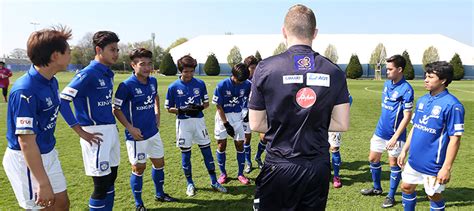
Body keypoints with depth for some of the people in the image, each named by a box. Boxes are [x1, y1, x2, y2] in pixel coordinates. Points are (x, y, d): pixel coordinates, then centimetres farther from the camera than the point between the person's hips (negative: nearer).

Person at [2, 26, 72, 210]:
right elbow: (26, 142, -28)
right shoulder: (26, 91, -26)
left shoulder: (52, 82, 1)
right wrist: (43, 183, -27)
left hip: (48, 154, 8)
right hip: (26, 161, -8)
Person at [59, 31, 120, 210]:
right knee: (101, 185, -1)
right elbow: (62, 100, -18)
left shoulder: (108, 73, 10)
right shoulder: (88, 74, -14)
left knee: (111, 179, 18)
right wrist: (82, 132, -17)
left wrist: (112, 125, 12)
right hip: (96, 133, -8)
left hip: (111, 130, 8)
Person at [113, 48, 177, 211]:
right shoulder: (126, 85, -19)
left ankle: (160, 194, 39)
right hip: (137, 135, -6)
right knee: (139, 168, 6)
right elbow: (116, 109, -13)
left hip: (153, 132, 6)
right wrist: (130, 128, -17)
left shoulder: (153, 81, 0)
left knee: (159, 163, 17)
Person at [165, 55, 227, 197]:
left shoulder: (200, 84, 0)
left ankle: (214, 181, 20)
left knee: (207, 150, 6)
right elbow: (169, 108, 0)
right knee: (185, 153, 7)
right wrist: (182, 110, -18)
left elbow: (207, 102, 8)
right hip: (183, 123, -1)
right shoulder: (173, 87, -5)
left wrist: (200, 107, -14)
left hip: (199, 121, 2)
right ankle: (190, 183, 24)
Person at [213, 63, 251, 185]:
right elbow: (219, 107, -13)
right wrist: (226, 124, -15)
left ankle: (240, 173, 19)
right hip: (223, 116, -2)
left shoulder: (246, 84, -11)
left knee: (240, 145, 4)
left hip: (237, 116, 2)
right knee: (222, 145, 4)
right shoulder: (222, 85, -19)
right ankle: (223, 173, 22)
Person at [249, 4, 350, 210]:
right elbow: (342, 124, 1)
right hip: (319, 168, 3)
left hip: (279, 167, -2)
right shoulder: (334, 72, -3)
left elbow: (256, 125, -6)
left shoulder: (266, 68, -10)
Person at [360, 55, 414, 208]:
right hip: (380, 131, 8)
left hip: (394, 134, -7)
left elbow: (407, 116, -19)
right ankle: (377, 188, 35)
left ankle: (391, 196, 22)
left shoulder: (406, 89, -18)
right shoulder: (387, 83, 5)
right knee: (373, 159, 15)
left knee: (394, 164, 6)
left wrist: (395, 137, -22)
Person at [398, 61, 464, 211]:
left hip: (433, 165, -6)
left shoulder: (452, 105, -17)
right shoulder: (422, 100, 5)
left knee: (434, 196, 11)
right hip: (414, 160, 7)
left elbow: (455, 139, -17)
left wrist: (446, 168, -18)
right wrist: (404, 151, 12)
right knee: (406, 188, 17)